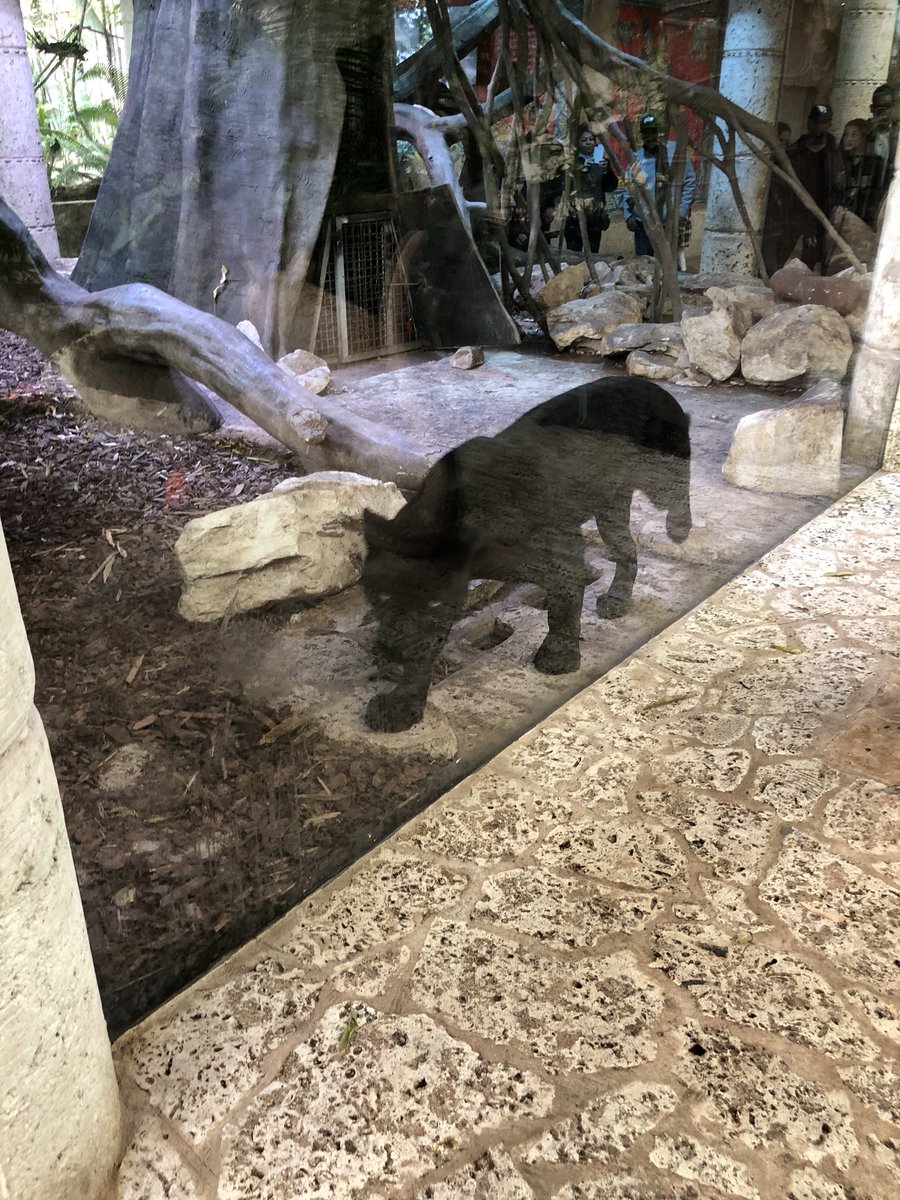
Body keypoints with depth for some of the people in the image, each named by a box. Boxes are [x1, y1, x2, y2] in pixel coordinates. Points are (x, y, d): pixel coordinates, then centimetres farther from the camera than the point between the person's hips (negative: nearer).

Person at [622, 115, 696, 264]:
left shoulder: (675, 151, -2)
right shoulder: (636, 157, 8)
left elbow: (690, 182, -2)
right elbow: (629, 189, 12)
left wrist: (681, 212, -9)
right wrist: (628, 215, 0)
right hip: (642, 224, 4)